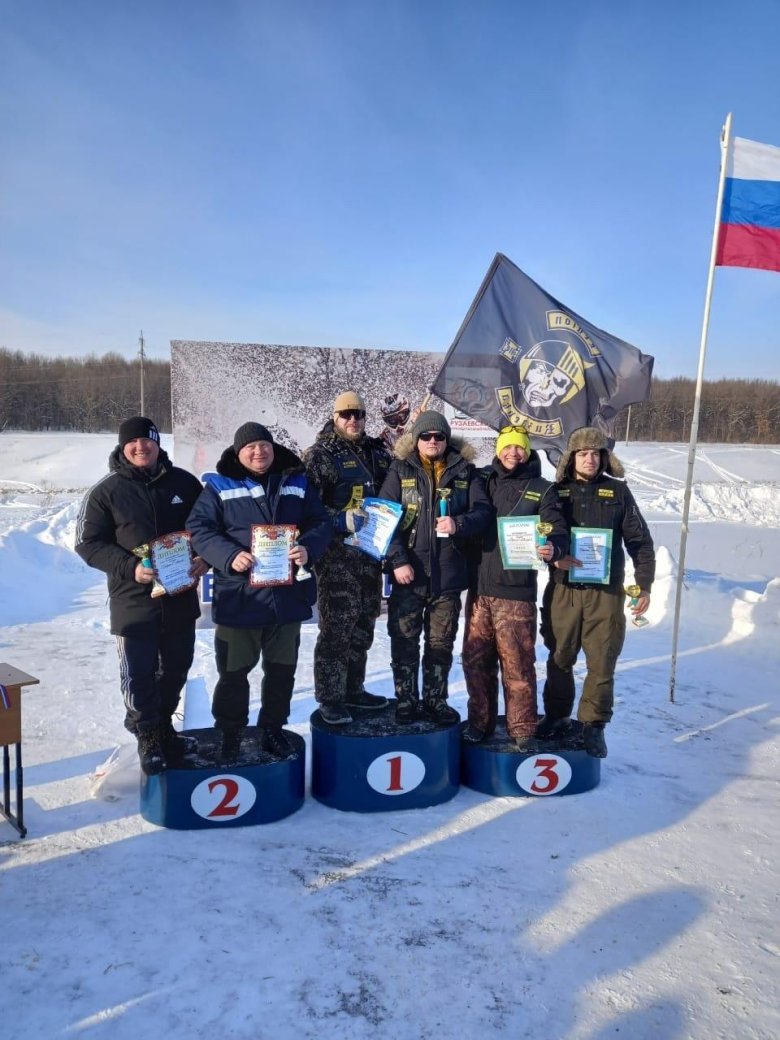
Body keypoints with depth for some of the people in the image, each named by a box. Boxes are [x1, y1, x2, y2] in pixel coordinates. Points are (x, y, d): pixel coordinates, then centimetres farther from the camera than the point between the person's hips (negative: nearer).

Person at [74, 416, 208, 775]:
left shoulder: (184, 483, 2)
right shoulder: (106, 491, -5)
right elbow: (88, 543, -5)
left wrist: (204, 558, -8)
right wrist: (129, 567, -19)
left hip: (180, 599, 3)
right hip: (133, 601, -3)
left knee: (176, 669, 17)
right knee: (138, 676, 3)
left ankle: (164, 728, 40)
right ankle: (149, 739, 25)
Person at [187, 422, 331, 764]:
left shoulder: (297, 483, 8)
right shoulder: (219, 487, -1)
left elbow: (321, 523, 5)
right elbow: (199, 528, -8)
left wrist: (308, 548, -16)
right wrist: (230, 555, -24)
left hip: (288, 595, 3)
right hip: (239, 597, -3)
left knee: (282, 669, 15)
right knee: (234, 671, 8)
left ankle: (272, 729, 34)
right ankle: (230, 735, 26)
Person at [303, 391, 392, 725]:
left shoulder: (377, 452, 13)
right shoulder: (320, 454, -5)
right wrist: (342, 520, -22)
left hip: (371, 552, 7)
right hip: (337, 556, -6)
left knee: (363, 624, 14)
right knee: (336, 626, -5)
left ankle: (353, 688, 28)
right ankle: (330, 698, 5)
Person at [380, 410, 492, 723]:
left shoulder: (465, 472, 5)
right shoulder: (400, 471, 1)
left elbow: (483, 511, 0)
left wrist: (459, 523, -21)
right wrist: (397, 561, -13)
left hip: (449, 574, 1)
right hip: (408, 573, -1)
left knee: (441, 643, 12)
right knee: (405, 641, 7)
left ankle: (436, 700, 26)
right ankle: (406, 701, 21)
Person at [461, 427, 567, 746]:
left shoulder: (541, 490, 3)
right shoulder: (483, 481, 11)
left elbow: (558, 533, -6)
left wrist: (552, 549, -26)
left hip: (516, 592, -3)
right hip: (479, 589, 4)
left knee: (517, 664, -3)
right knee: (475, 661, 10)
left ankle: (523, 730, 12)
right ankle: (479, 723, 26)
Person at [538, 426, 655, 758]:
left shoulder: (617, 491, 6)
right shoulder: (557, 492, 7)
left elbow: (639, 541, 6)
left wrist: (644, 585, 0)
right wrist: (554, 557, -14)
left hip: (606, 592, -1)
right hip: (562, 590, 1)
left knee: (601, 662, 1)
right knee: (559, 659, 10)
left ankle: (593, 725, 15)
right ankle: (556, 716, 27)